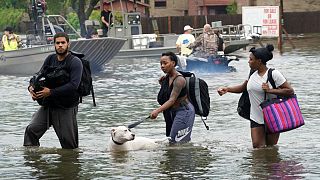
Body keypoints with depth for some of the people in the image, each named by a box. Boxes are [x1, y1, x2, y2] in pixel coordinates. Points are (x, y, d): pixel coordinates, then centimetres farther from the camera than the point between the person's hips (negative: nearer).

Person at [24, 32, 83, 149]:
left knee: (68, 143, -2)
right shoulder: (50, 59, 11)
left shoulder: (75, 62, -8)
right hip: (48, 105, 5)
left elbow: (73, 85, -20)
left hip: (66, 108, -5)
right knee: (31, 130, -9)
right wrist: (32, 87, -12)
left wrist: (51, 92, -24)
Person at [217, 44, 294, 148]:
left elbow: (290, 91, -13)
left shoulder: (274, 74, -11)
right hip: (256, 118, 5)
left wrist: (270, 90, -21)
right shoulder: (253, 75, 9)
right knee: (257, 146, -4)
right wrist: (227, 89, 9)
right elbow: (242, 88, 25)